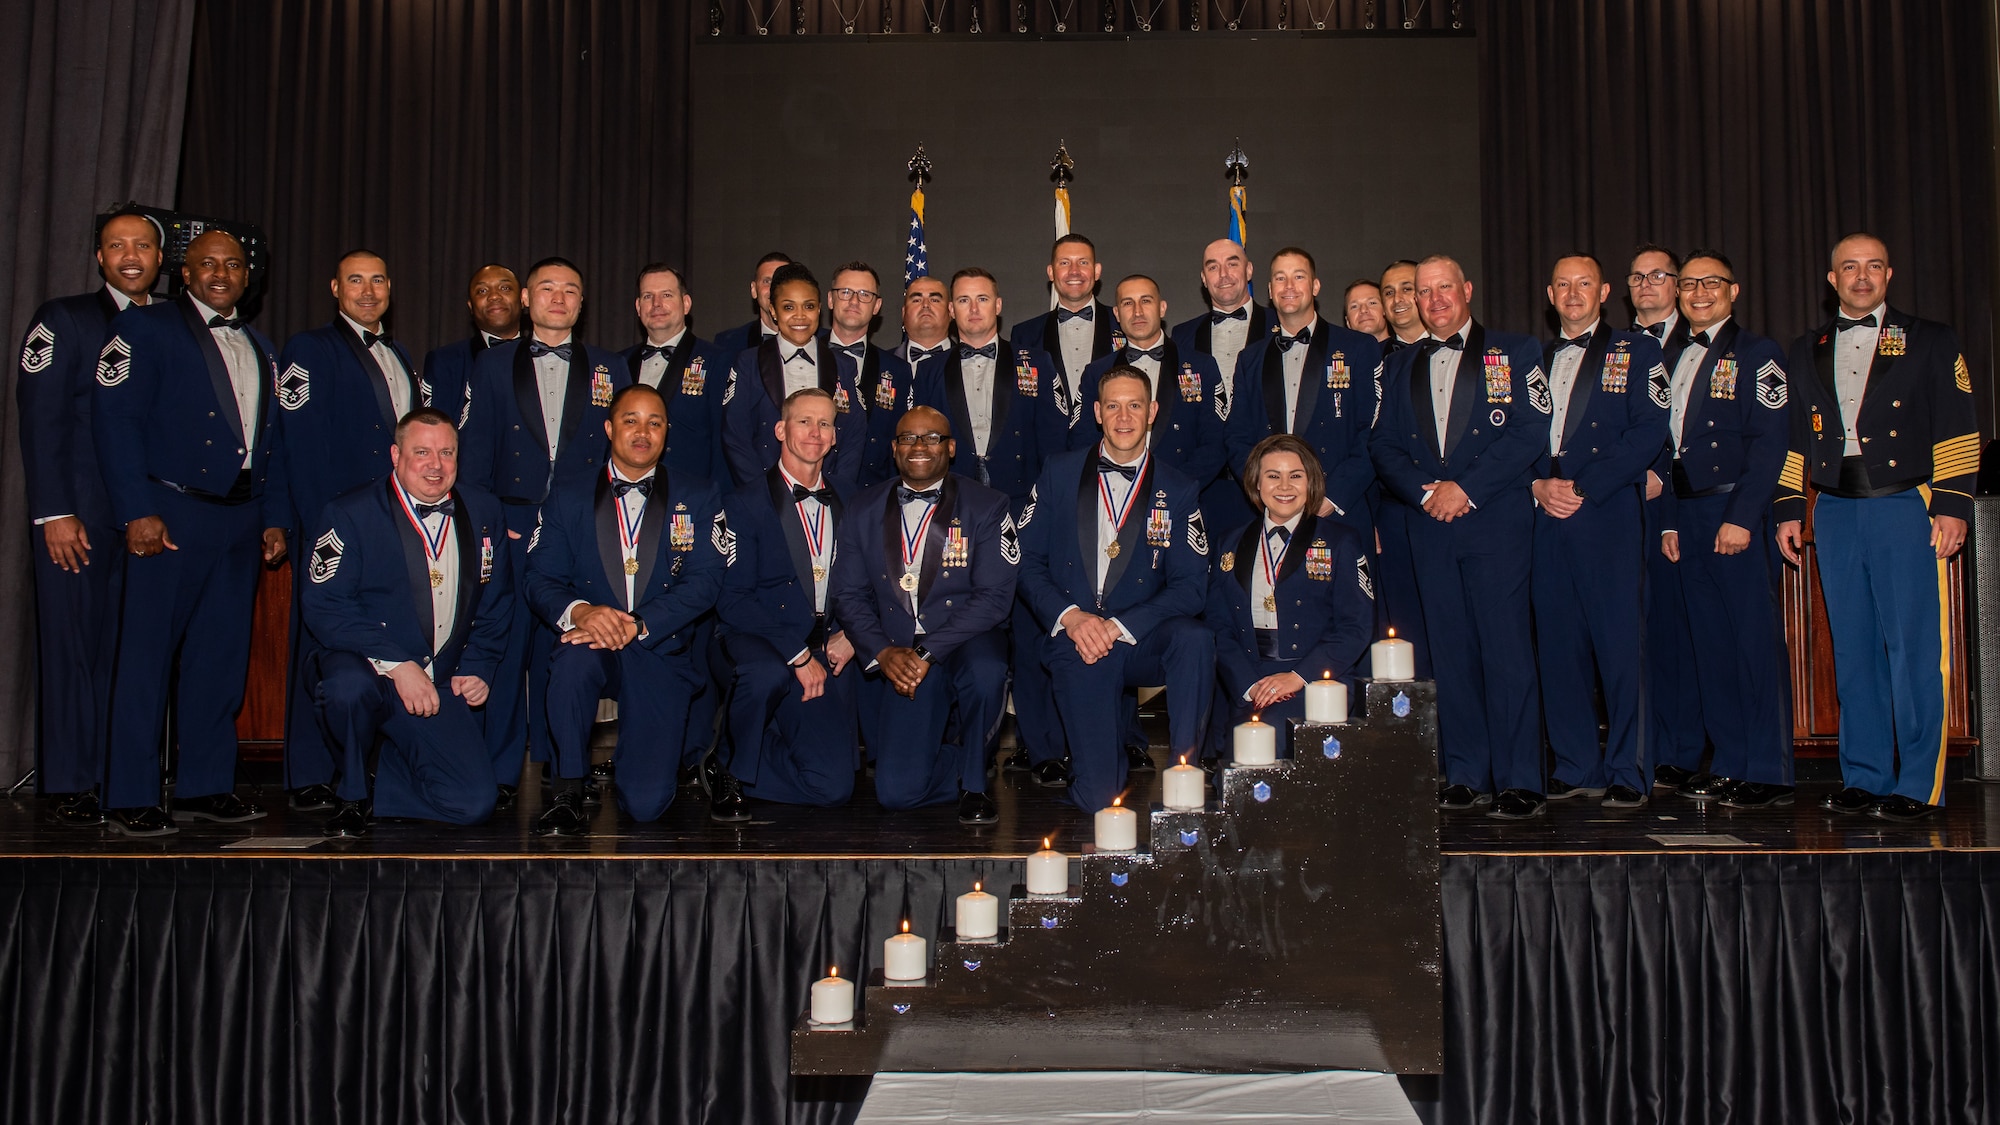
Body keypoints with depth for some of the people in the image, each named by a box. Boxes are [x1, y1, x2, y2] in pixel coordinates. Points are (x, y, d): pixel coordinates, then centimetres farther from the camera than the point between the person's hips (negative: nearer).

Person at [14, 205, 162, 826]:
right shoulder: (64, 320, 4)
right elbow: (40, 420, -3)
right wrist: (55, 513, -11)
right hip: (80, 516, -3)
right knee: (75, 645, 0)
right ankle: (73, 785, 8)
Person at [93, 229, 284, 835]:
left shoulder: (260, 348, 18)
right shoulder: (145, 327, -1)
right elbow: (114, 417, -9)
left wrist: (273, 518, 11)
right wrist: (137, 511, -16)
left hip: (241, 518, 6)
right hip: (172, 515, -6)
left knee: (221, 657, 9)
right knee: (147, 655, -3)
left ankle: (206, 785, 18)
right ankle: (129, 798, 3)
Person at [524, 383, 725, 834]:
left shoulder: (698, 499, 8)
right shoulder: (568, 499, 11)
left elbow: (704, 584, -4)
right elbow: (541, 580, 2)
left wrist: (637, 626, -19)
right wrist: (580, 611, -21)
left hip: (661, 655, 0)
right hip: (592, 648, 1)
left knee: (646, 803, -14)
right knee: (578, 652, -38)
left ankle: (626, 757, 24)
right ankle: (567, 789, -20)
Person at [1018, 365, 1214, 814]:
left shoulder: (1178, 491, 6)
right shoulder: (1059, 473, 8)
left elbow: (1190, 586, -2)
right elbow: (1028, 561, 5)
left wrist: (1119, 626, -15)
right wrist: (1069, 616, -13)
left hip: (1142, 640, 2)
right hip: (1075, 639, -1)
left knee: (1195, 639, -33)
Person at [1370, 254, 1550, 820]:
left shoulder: (1515, 352, 5)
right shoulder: (1400, 366, 18)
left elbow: (1530, 433, -5)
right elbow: (1384, 446, 12)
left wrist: (1465, 488, -12)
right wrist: (1424, 492, -6)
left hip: (1497, 523, -4)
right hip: (1429, 524, 4)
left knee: (1505, 647, -8)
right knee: (1450, 651, 5)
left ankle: (1519, 781, -3)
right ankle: (1466, 775, 12)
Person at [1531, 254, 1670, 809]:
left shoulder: (1636, 352, 7)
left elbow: (1648, 432, -4)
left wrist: (1582, 488, -11)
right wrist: (1539, 485, -5)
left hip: (1609, 515, -3)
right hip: (1546, 516, 4)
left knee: (1620, 643, -5)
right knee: (1558, 644, 3)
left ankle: (1627, 772, 2)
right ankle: (1576, 767, 12)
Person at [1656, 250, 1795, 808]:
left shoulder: (1756, 354, -1)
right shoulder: (1675, 361, 19)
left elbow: (1770, 442, -10)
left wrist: (1740, 516, -18)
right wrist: (1669, 521, 11)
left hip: (1736, 514, -6)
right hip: (1687, 517, 7)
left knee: (1757, 641, -6)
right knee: (1711, 645, 8)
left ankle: (1768, 773, -2)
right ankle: (1729, 765, 14)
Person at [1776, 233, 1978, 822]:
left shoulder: (1930, 341, 7)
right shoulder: (1806, 351, 17)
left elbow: (1958, 429, 1)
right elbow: (1795, 437, 18)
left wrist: (1952, 505, -8)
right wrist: (1788, 510, 11)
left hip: (1906, 508, -3)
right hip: (1835, 513, 3)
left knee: (1915, 650, -6)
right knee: (1853, 652, 6)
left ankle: (1918, 786, 0)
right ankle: (1865, 777, 13)